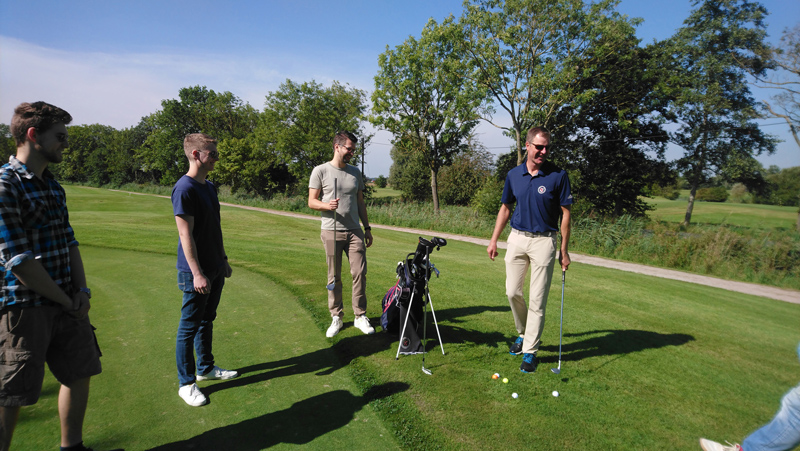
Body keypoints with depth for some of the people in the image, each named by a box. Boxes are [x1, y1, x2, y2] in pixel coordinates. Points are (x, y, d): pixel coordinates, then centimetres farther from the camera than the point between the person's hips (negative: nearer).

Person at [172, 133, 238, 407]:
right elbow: (186, 235, -20)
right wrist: (197, 273, -21)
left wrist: (223, 260, 19)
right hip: (196, 272, -9)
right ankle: (186, 383, 17)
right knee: (189, 327, 4)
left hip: (214, 269, 9)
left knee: (206, 321, 20)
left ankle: (206, 368, 36)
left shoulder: (209, 187, 11)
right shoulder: (184, 189, -17)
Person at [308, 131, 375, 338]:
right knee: (334, 277, 4)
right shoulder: (321, 171, 0)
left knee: (360, 273, -1)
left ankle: (360, 316, 11)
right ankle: (336, 317, 17)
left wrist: (367, 228, 15)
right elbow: (312, 201, -1)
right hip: (331, 231, -3)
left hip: (354, 231, 3)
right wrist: (327, 205, -22)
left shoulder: (355, 172, 13)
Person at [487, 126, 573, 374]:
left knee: (537, 299, -1)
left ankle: (530, 351, 11)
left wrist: (564, 250, -7)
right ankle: (523, 333, 33)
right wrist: (493, 240, 9)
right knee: (512, 292, 8)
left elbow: (565, 213, -4)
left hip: (543, 241, -4)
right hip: (517, 238, 4)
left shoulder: (558, 175, -8)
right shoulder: (513, 175, 3)